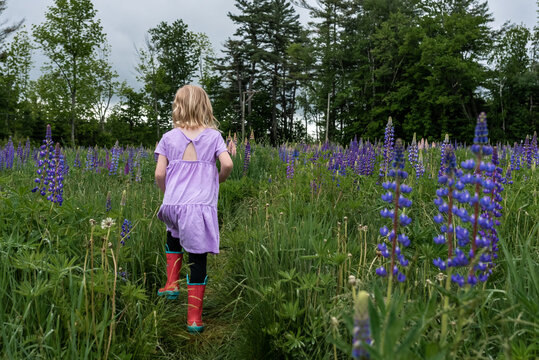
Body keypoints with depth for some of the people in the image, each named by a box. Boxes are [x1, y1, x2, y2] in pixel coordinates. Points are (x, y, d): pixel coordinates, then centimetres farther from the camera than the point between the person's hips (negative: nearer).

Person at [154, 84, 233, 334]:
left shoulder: (169, 137, 6)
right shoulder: (213, 136, 4)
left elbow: (159, 174, 2)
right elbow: (227, 164, -9)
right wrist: (218, 179, 11)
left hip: (173, 204, 2)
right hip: (202, 205, -2)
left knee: (173, 237, 34)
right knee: (198, 260, 3)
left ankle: (171, 284, 24)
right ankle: (194, 318, 6)